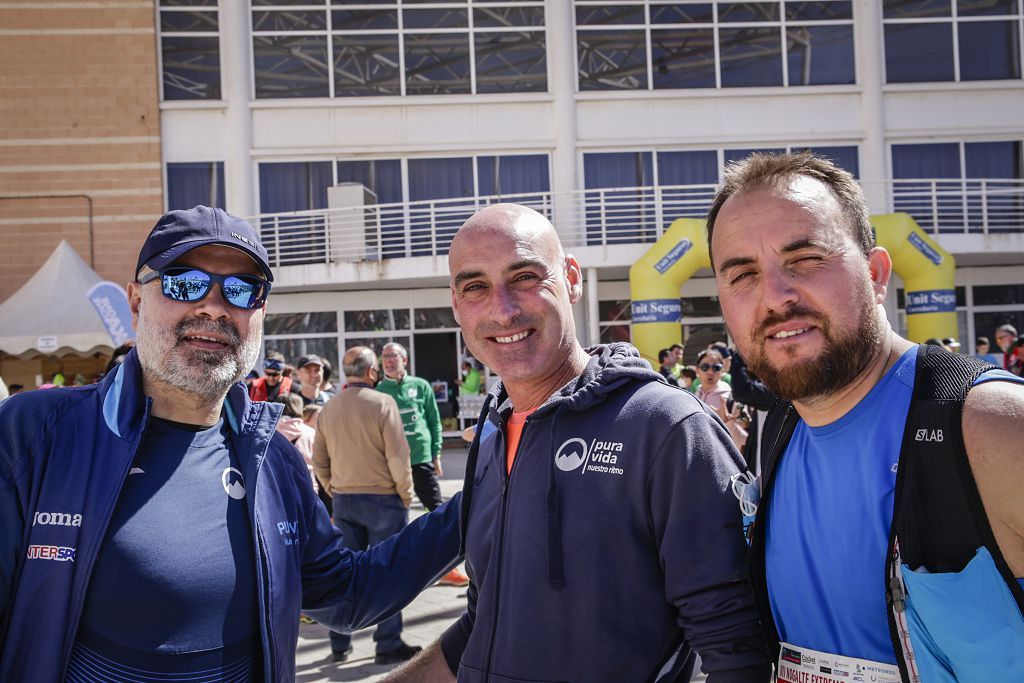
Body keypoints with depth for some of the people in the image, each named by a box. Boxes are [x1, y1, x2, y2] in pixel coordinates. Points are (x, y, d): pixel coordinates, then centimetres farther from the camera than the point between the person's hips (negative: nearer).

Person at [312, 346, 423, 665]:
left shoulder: (329, 408, 4)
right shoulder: (382, 402, -13)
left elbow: (319, 459, 9)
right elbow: (397, 455, -15)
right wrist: (405, 494, -4)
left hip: (343, 499, 5)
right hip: (382, 498, -5)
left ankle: (340, 644, 20)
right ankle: (388, 644, 7)